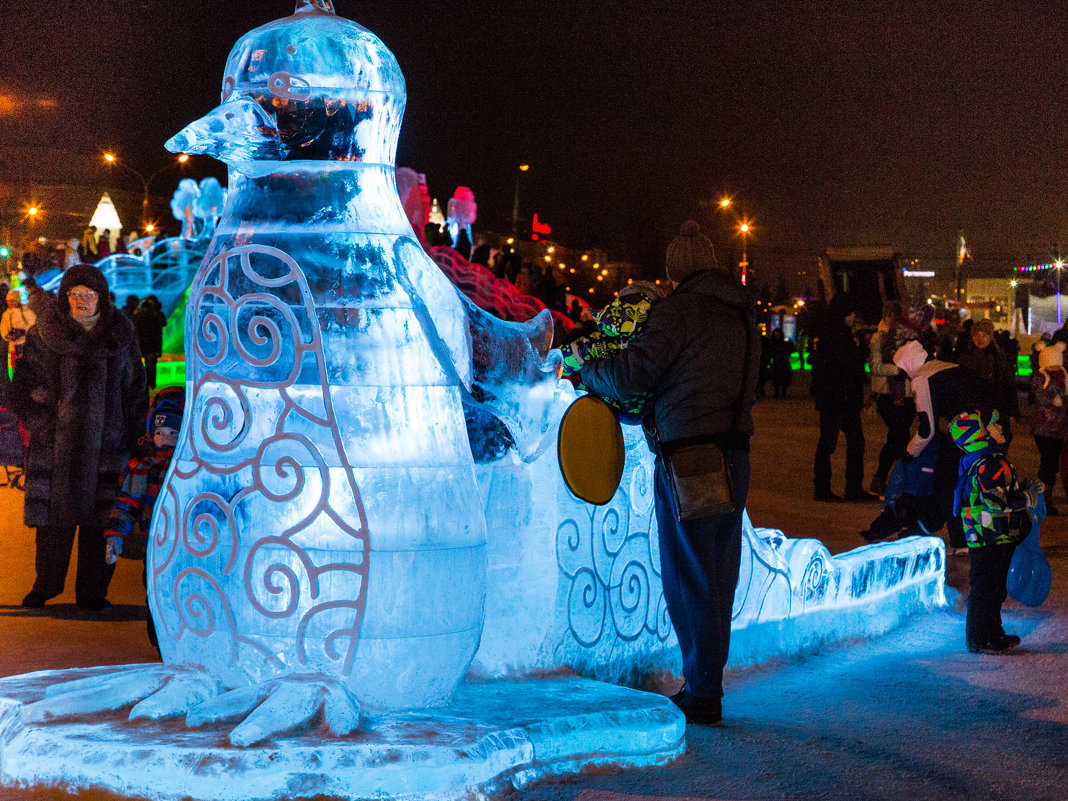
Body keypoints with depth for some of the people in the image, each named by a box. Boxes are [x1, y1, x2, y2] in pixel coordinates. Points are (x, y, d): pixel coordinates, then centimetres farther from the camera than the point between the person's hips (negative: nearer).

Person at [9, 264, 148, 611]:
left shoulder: (120, 335, 6)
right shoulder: (45, 335, 1)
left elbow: (135, 388, 11)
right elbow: (25, 386, 2)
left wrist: (134, 436, 5)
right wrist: (41, 423, -9)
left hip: (107, 442, 1)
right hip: (57, 440, -1)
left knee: (99, 517, 2)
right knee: (54, 516, 5)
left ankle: (92, 590, 13)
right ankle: (46, 584, 22)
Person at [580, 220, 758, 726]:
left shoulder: (677, 310, -11)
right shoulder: (742, 314, 13)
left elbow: (633, 374, -18)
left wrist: (588, 372, 2)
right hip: (735, 455, 8)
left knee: (688, 581, -1)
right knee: (718, 579, 13)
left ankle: (701, 696, 2)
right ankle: (709, 685, 20)